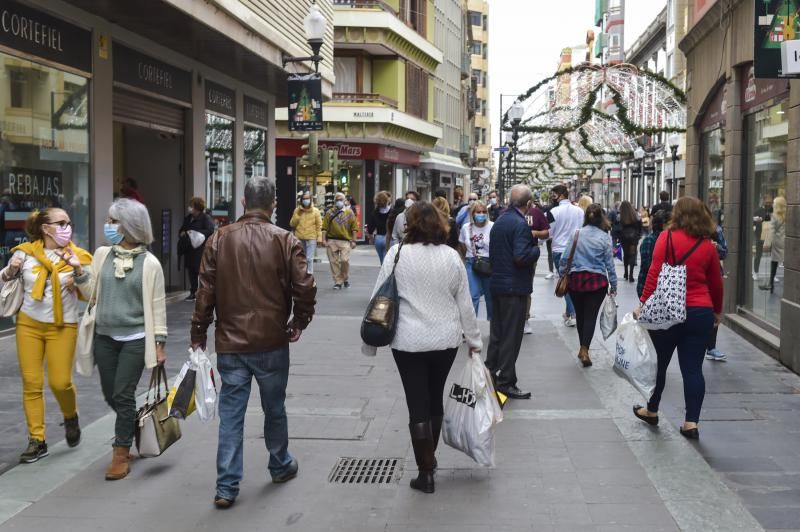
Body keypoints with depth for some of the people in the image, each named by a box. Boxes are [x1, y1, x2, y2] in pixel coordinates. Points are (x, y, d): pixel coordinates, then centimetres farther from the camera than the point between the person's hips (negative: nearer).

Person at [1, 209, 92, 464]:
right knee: (31, 384, 2)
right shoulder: (25, 252, -3)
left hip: (62, 327, -1)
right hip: (28, 324, 1)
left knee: (60, 382, -6)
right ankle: (37, 440, 12)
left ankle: (70, 417, 27)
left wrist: (79, 273, -21)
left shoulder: (78, 256, -4)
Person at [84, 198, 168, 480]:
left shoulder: (149, 262, -8)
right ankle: (132, 431, 38)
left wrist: (159, 343, -6)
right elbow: (91, 290, 8)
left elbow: (157, 304, -5)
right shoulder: (102, 254, 3)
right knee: (110, 395, 11)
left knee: (123, 395, -4)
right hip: (104, 337, 5)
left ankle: (121, 454, 8)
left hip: (135, 338, -5)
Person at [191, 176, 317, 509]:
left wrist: (199, 333, 6)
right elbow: (305, 289, -11)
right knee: (274, 409, 17)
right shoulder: (285, 241, -7)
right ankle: (280, 467, 36)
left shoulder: (219, 239, -2)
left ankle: (227, 487, 6)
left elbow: (205, 291, -2)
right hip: (271, 343, -1)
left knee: (231, 415, 6)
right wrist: (299, 322, 5)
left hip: (230, 344, 1)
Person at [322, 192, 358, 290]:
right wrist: (324, 239, -5)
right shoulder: (329, 213, 9)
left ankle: (346, 279, 11)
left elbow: (354, 228, 4)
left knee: (344, 260, -12)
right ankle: (338, 282, 10)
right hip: (332, 241, 2)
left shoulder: (349, 212, 6)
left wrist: (353, 241, -1)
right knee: (334, 262, 1)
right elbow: (325, 227, 4)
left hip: (345, 241, -2)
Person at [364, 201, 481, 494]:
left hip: (409, 341, -3)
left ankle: (426, 472, 7)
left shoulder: (397, 254, -9)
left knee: (418, 404, 3)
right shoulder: (451, 256, -1)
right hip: (446, 340, 3)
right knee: (435, 398, 19)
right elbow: (465, 304, 3)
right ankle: (430, 458, 34)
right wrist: (474, 340, 14)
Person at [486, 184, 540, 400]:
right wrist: (537, 249, -9)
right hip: (515, 287, -8)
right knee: (511, 336, -1)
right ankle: (505, 381, 2)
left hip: (496, 284, 8)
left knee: (496, 333, 16)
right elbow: (521, 257, -24)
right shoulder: (520, 224, -17)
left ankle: (491, 375, 23)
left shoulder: (499, 222, 10)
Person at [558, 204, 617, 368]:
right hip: (597, 281, -2)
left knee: (580, 314, 15)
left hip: (576, 279, 2)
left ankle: (583, 349, 27)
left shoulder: (576, 234, -1)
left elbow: (565, 258, 0)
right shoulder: (604, 237, -5)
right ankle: (585, 350, -10)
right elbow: (609, 263, -2)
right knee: (591, 316, 1)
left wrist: (562, 276, 11)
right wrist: (613, 285, 6)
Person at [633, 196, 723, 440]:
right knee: (693, 368, 4)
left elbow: (655, 274, -12)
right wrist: (717, 310, 25)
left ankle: (651, 410, 29)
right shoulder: (707, 245, 4)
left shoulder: (667, 237, -7)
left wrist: (644, 304, -8)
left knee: (659, 363, 14)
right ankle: (691, 422, 2)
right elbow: (716, 282, 11)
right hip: (700, 312, 2)